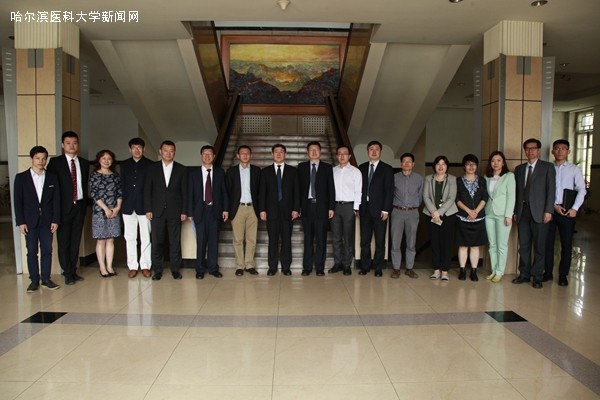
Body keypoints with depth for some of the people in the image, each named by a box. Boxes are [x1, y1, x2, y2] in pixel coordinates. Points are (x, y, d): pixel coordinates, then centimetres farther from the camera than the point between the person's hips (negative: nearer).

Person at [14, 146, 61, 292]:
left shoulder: (52, 178, 6)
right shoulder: (21, 177, 2)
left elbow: (56, 201, 4)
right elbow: (18, 201, 0)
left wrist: (55, 220, -2)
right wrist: (20, 222, -6)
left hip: (47, 221, 1)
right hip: (30, 221, -1)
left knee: (47, 251, 4)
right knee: (32, 251, 3)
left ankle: (46, 279, 13)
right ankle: (34, 280, 11)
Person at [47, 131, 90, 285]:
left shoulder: (84, 163, 11)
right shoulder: (55, 162, -1)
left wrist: (85, 203, 7)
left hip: (79, 206, 4)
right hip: (64, 207, -3)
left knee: (75, 240, 9)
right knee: (63, 241, 1)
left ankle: (73, 271, 19)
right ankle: (68, 273, 10)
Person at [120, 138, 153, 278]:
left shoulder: (150, 165, 1)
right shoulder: (123, 165, 11)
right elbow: (121, 185, 9)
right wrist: (121, 204, 2)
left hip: (144, 206, -2)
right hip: (128, 207, 3)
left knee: (145, 238, 2)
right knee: (130, 238, 6)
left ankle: (145, 266, 11)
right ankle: (132, 266, 14)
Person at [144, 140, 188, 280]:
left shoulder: (181, 169, 5)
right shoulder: (152, 168, 6)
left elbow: (184, 192, 4)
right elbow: (147, 190, 4)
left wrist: (184, 211, -1)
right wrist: (148, 209, -3)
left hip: (175, 211, 0)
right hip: (157, 211, 0)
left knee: (175, 242, 4)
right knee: (157, 242, 3)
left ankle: (175, 269, 14)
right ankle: (157, 270, 12)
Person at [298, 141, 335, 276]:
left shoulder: (327, 167, 7)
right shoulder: (301, 167, 9)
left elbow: (331, 188, 4)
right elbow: (298, 187, 7)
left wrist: (331, 207, -3)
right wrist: (298, 206, 0)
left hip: (321, 206, -1)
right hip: (306, 205, 1)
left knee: (321, 239, 2)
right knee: (308, 238, 5)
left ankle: (320, 267, 10)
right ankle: (307, 267, 12)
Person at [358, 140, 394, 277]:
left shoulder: (387, 169, 2)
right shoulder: (362, 168, 11)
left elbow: (389, 191, -3)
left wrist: (386, 210, -10)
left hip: (379, 209, -3)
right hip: (365, 209, 3)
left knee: (380, 241, 3)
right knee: (364, 240, 6)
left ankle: (378, 268, 12)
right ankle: (365, 266, 17)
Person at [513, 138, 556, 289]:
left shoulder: (548, 167, 3)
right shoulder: (519, 169, 15)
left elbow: (551, 190, -3)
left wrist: (548, 211, -10)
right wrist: (516, 211, 9)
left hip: (539, 212, -3)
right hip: (523, 211, 4)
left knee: (539, 246, 1)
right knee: (523, 245, 6)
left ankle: (537, 277, 9)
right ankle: (524, 274, 15)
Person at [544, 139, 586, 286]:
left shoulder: (574, 169, 5)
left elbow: (582, 190, 0)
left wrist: (575, 208, -10)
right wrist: (553, 205, -10)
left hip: (567, 211, 0)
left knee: (566, 244, 4)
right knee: (548, 242, 5)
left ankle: (563, 275, 15)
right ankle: (548, 272, 16)